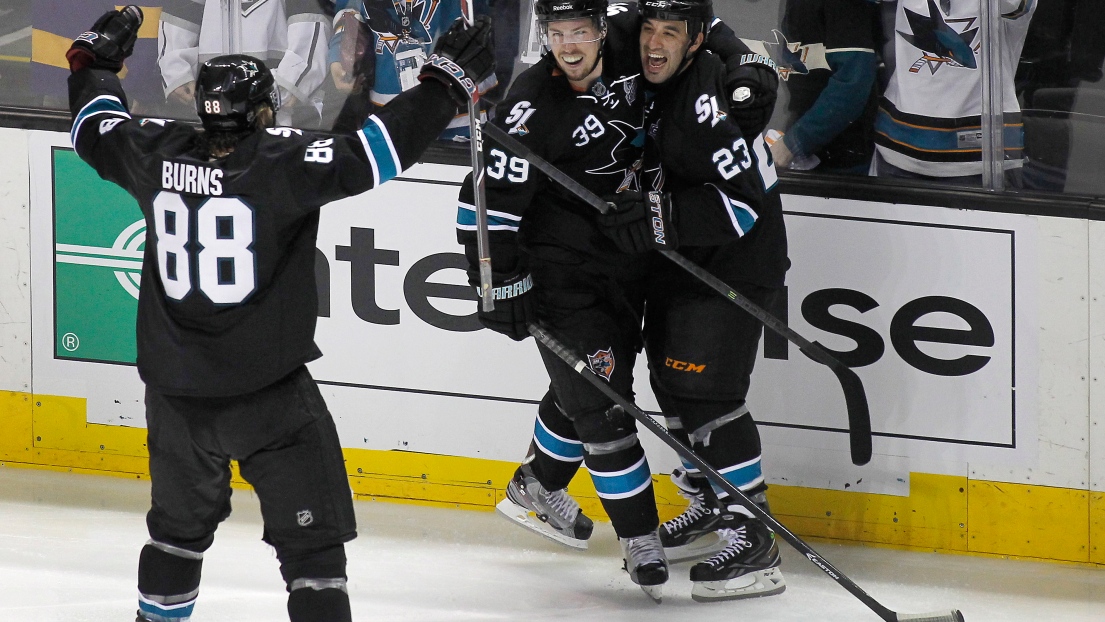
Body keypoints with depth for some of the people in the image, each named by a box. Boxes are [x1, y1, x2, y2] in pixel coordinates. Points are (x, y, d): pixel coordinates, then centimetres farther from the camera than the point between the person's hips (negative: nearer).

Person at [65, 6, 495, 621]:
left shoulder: (157, 154, -2)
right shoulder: (283, 161, -16)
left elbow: (97, 131, 17)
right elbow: (372, 153, -22)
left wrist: (96, 59, 34)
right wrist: (446, 83, -15)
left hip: (177, 391, 6)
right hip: (268, 396, -5)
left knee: (181, 523, 25)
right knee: (313, 539, 0)